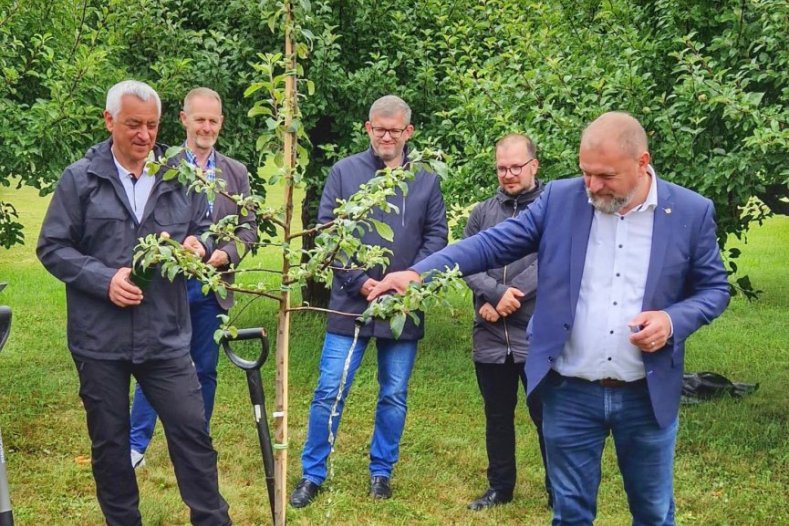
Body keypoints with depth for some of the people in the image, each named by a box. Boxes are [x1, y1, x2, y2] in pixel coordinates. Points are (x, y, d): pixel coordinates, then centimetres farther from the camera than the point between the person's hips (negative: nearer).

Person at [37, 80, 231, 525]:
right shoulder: (80, 178, -2)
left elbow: (204, 231, 15)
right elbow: (52, 247, -2)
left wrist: (197, 245, -9)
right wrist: (104, 279, -16)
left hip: (166, 335, 1)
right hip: (100, 338, -1)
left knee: (192, 432, 3)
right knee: (109, 440, 12)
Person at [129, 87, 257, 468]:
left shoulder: (236, 172, 9)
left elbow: (248, 227, 6)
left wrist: (226, 254, -11)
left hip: (212, 286, 3)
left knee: (205, 371, 11)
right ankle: (136, 445, 14)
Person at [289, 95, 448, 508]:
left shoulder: (426, 179, 4)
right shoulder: (344, 171, 0)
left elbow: (436, 236, 3)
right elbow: (326, 230, -3)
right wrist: (360, 281, -11)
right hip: (350, 302, -1)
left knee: (394, 395, 10)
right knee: (330, 391, 0)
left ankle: (381, 472, 27)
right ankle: (312, 475, 14)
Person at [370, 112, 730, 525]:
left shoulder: (691, 212, -5)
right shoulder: (560, 200, -3)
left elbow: (714, 288, 5)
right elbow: (493, 244, -5)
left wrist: (673, 320, -16)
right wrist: (419, 272, -18)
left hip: (647, 395, 0)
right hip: (571, 393, 0)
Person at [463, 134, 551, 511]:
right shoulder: (483, 212, 9)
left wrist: (506, 301, -16)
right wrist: (498, 292, -15)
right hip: (490, 335, 4)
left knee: (546, 416, 5)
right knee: (497, 416, 15)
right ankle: (500, 487, 30)